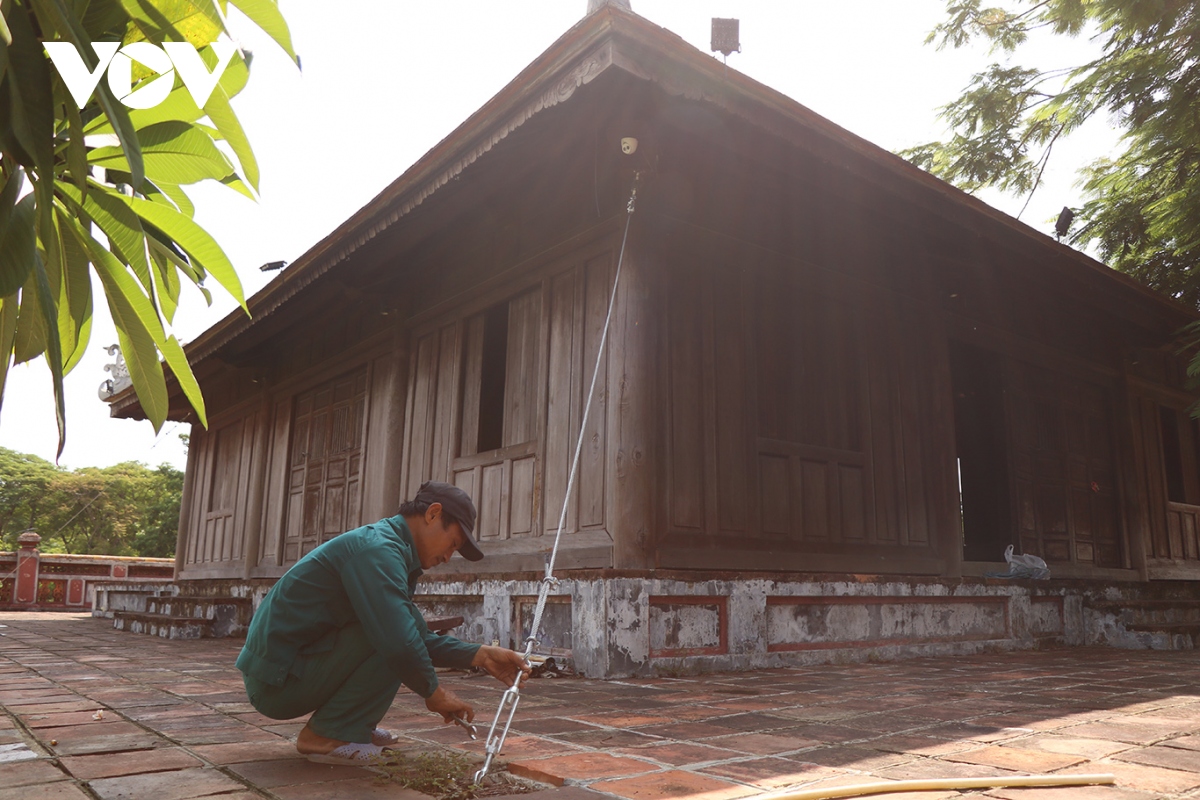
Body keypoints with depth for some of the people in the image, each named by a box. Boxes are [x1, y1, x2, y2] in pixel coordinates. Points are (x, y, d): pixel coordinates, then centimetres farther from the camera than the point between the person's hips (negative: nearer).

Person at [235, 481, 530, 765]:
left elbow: (419, 638, 13)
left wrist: (479, 655, 2)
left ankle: (351, 724, 13)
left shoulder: (385, 548, 10)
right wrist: (433, 692, -13)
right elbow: (399, 643, -31)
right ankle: (329, 735, -9)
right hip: (277, 681, -10)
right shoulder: (378, 548, -20)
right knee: (393, 632, -20)